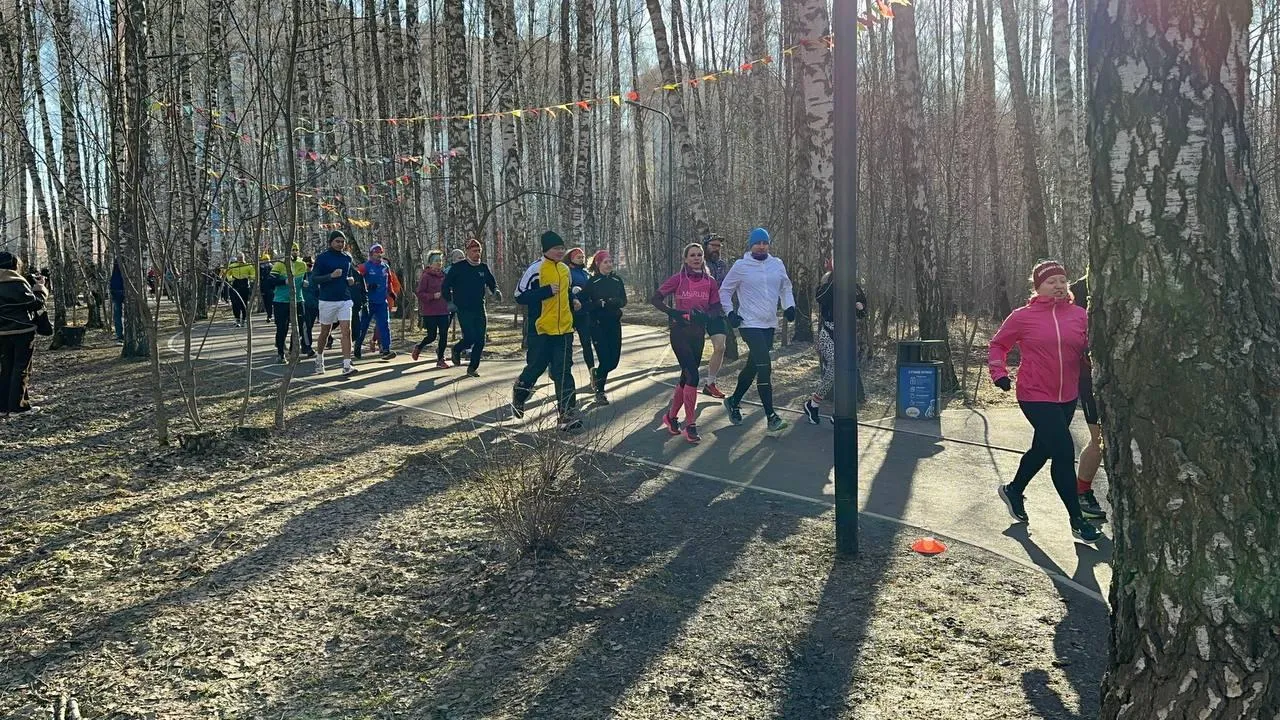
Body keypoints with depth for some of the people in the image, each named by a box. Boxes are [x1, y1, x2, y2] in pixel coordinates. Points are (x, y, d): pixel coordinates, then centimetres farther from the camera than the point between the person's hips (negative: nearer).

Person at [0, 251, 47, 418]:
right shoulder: (16, 283, -15)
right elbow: (36, 304, -13)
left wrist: (32, 284, 12)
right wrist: (39, 287, 1)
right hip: (22, 331, -7)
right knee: (21, 369, 0)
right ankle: (18, 405, 0)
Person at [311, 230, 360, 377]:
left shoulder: (347, 258, 9)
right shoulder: (322, 258, -5)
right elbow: (314, 278, -10)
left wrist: (351, 280, 2)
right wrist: (331, 276, -23)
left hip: (345, 300, 3)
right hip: (327, 300, -3)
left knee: (346, 332, -9)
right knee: (325, 332, 11)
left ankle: (346, 366, -12)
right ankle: (319, 359, 33)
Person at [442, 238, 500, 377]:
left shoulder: (483, 268, 8)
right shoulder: (458, 267, -4)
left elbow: (491, 282, 20)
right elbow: (445, 286, 1)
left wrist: (496, 290, -2)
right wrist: (449, 301, -6)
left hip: (479, 309, 4)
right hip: (463, 309, -4)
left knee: (480, 341, 0)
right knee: (470, 338, -13)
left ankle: (472, 368, 13)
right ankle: (457, 350, 19)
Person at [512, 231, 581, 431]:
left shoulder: (565, 269, 13)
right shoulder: (536, 269, -10)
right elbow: (520, 296, -13)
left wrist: (573, 302, 9)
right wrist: (547, 291, -20)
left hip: (564, 330, 5)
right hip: (541, 330, -5)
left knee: (564, 371, -1)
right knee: (536, 367, 8)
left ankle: (567, 412, -3)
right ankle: (518, 396, 36)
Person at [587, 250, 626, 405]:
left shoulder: (617, 280, 7)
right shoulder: (591, 281, -6)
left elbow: (624, 301, 8)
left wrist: (614, 302, -13)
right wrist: (600, 304, -23)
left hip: (614, 323, 4)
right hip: (598, 325, -4)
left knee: (614, 359, 3)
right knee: (604, 359, -8)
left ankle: (597, 374, 35)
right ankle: (599, 392, 11)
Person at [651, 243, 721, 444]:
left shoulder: (710, 282, 4)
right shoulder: (678, 279, -5)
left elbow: (716, 308, 6)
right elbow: (655, 299, -2)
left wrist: (705, 316, -15)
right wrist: (672, 312, -17)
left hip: (698, 333, 4)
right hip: (680, 331, -4)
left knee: (686, 376, 12)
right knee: (692, 376, -13)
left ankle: (671, 416, 29)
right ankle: (690, 425, -6)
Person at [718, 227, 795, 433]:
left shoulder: (777, 264, 6)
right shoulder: (741, 266, -5)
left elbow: (785, 287, 19)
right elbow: (725, 291, 4)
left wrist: (789, 306, 3)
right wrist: (731, 313, -6)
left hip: (769, 324, 6)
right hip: (750, 324, -5)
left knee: (752, 366, 14)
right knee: (764, 366, -14)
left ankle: (734, 402, 34)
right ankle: (771, 416, -12)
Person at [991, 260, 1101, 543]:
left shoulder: (1080, 315, 2)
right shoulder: (1023, 317, -7)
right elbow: (998, 345, 3)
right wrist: (999, 373, -10)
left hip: (1068, 397, 5)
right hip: (1036, 397, -5)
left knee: (1043, 450, 20)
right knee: (1064, 453, -9)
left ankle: (1014, 490, 45)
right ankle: (1077, 519, 4)